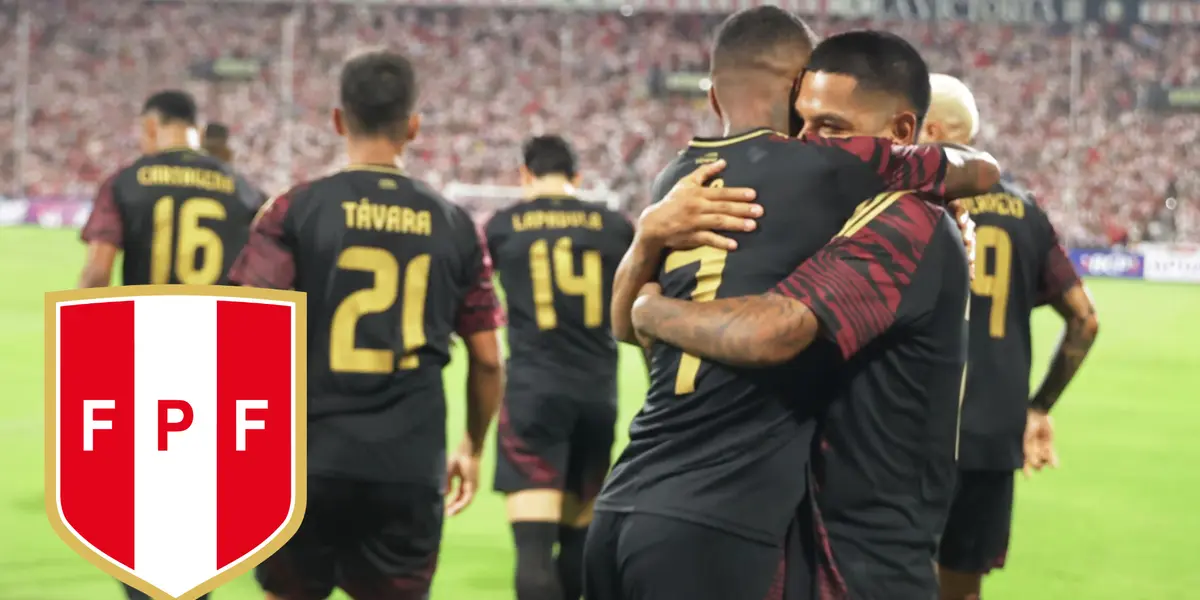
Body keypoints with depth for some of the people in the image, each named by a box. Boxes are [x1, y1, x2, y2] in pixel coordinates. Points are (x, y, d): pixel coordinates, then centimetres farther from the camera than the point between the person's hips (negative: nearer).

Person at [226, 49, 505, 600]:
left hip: (307, 458, -1)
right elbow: (487, 360, 10)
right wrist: (473, 448, 25)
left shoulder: (296, 210, -2)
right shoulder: (453, 225, 7)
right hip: (412, 469, 1)